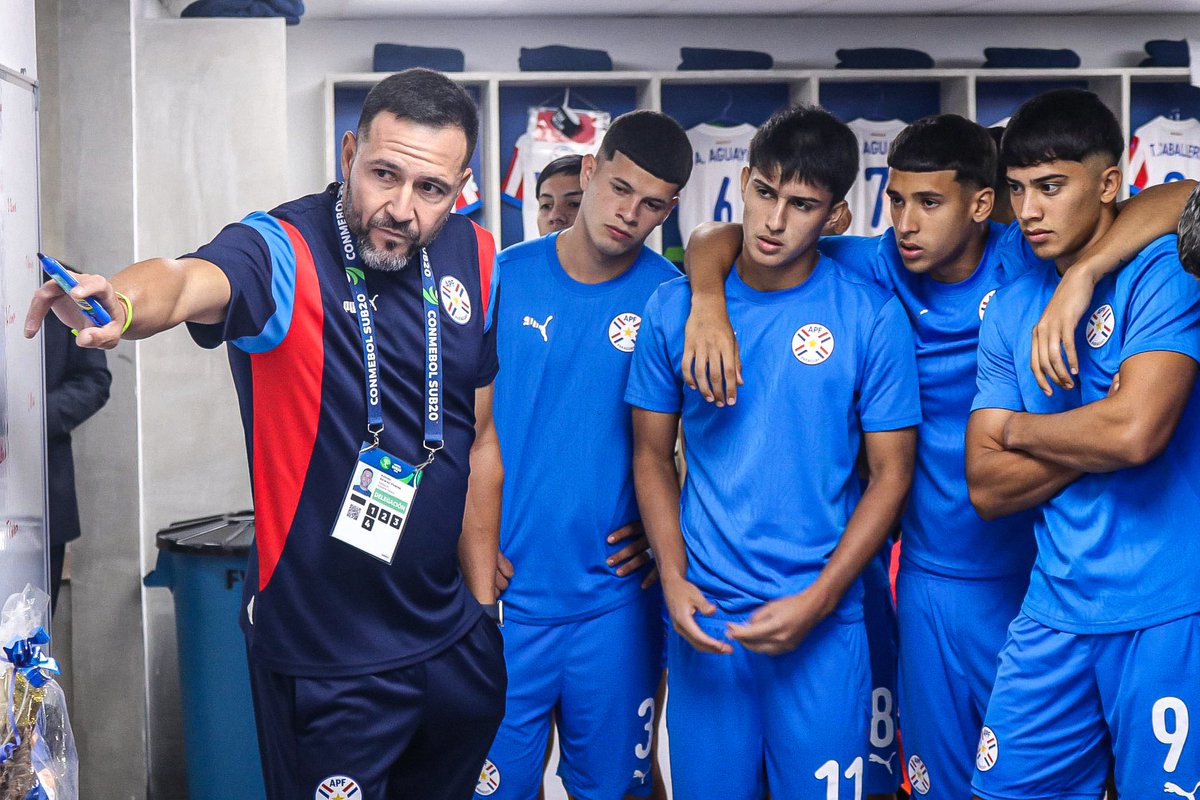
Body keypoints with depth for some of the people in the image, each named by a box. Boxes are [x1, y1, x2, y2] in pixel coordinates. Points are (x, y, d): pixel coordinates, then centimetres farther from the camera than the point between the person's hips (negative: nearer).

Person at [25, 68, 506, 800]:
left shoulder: (475, 261, -1)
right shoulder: (283, 251, -16)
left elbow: (482, 438, 6)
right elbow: (191, 282, -39)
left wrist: (484, 600, 10)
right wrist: (126, 300, -62)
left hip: (452, 640, 5)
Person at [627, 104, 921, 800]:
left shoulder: (873, 317, -6)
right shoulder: (674, 308, 0)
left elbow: (891, 473, -3)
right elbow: (653, 454, 6)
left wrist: (817, 600, -11)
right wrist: (673, 579, -6)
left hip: (824, 623, -1)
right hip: (702, 616, 2)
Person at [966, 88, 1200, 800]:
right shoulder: (1010, 309, 8)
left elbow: (1137, 429, -24)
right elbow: (987, 489, 3)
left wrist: (1019, 427, -5)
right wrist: (1096, 435, -11)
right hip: (1056, 614, 5)